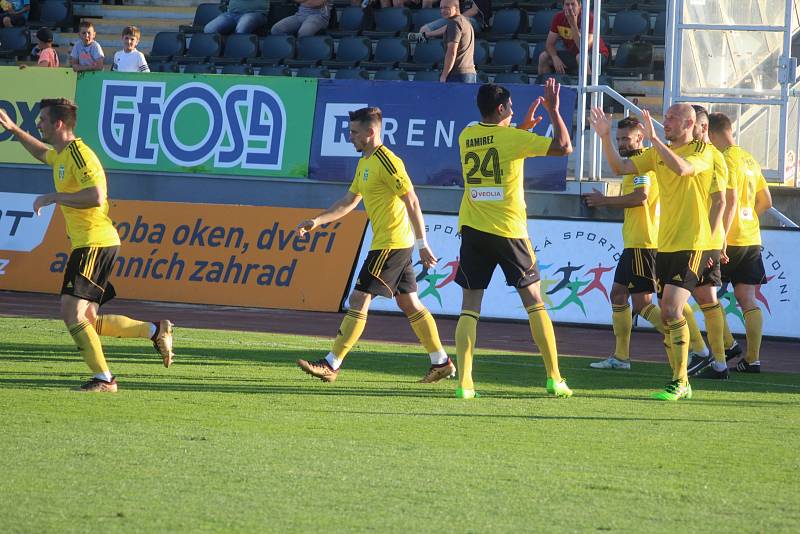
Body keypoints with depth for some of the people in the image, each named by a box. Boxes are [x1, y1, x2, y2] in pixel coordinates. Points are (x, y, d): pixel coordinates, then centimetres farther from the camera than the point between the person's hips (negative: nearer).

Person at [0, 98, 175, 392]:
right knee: (88, 321, 7)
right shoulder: (61, 155, 17)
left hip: (94, 244, -10)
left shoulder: (79, 155, -15)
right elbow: (42, 153, 43)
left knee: (72, 312, -15)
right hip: (86, 245, 10)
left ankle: (103, 379, -12)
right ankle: (155, 331, 13)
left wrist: (52, 197, -22)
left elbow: (96, 197, -29)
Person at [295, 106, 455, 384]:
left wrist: (422, 244, -21)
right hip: (397, 245, 10)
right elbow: (349, 201, 22)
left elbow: (412, 202, -19)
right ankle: (441, 362, 17)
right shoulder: (365, 163, 15)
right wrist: (316, 221, 15)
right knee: (409, 303, 13)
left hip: (390, 244, -10)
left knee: (358, 300, -9)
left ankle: (331, 365, -8)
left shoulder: (387, 162, -16)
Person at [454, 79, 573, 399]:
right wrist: (554, 110, 3)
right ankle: (554, 379, 7)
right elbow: (564, 146, -7)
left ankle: (463, 381, -9)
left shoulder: (467, 136, 7)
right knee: (535, 303, 8)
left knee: (469, 308, 4)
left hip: (472, 229, 3)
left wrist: (524, 126, 27)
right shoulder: (513, 137, -8)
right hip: (509, 230, -3)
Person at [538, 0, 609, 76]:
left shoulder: (589, 18, -26)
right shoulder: (559, 18, -9)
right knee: (543, 57, -8)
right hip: (572, 53, 6)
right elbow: (550, 44, -4)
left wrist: (573, 24, -39)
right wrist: (555, 58, -25)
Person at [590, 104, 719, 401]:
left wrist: (653, 139, -29)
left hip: (692, 244, -7)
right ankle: (680, 382, 16)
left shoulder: (702, 151, -6)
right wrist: (605, 138, -3)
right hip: (665, 243, 7)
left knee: (672, 310, -17)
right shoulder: (658, 154, 14)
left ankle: (679, 383, -12)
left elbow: (682, 168, -27)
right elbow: (620, 167, 10)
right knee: (667, 315, 7)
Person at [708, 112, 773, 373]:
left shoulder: (727, 159, -12)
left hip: (731, 240, -8)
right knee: (748, 300, 6)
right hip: (752, 239, 8)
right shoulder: (749, 159, 15)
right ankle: (752, 358, 2)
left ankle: (727, 344, 0)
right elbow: (766, 202, 20)